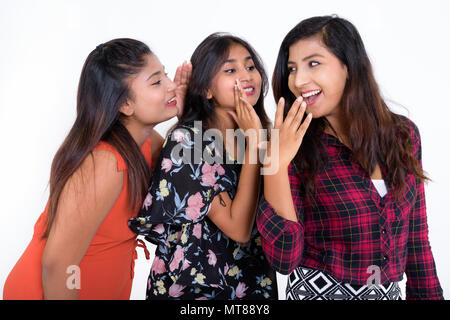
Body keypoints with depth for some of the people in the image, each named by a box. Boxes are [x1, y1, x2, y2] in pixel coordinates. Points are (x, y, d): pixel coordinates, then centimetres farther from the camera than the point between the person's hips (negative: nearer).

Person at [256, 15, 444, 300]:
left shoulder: (403, 134, -5)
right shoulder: (297, 151, -14)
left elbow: (415, 234, 4)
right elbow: (285, 259, -21)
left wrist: (428, 294, 7)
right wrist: (275, 163, -29)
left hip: (390, 291, 4)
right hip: (317, 290, -3)